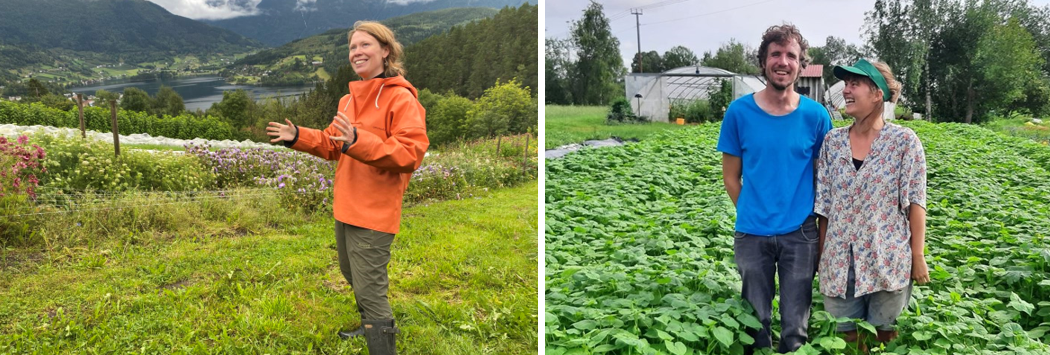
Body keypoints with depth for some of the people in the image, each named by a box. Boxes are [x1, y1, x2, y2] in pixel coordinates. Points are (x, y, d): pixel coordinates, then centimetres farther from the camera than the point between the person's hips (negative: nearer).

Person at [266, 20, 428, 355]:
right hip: (345, 208, 9)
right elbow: (333, 144, 19)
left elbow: (411, 153, -24)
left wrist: (358, 141, -32)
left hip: (374, 213, -9)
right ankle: (371, 326, 49)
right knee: (352, 276, 26)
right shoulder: (349, 99, 11)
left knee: (369, 290, -6)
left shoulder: (401, 98, -15)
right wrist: (298, 137, 5)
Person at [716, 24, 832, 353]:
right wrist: (753, 214, -1)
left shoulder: (816, 115, -2)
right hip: (751, 233, 0)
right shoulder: (739, 111, -3)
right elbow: (731, 177, 3)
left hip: (800, 233, 0)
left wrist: (822, 227, 2)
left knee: (796, 327, 9)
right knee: (756, 323, 13)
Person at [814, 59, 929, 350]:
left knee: (884, 338, 11)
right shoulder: (832, 141, 3)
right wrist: (821, 256, 5)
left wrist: (918, 257, -7)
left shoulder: (904, 141, -6)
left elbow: (915, 203, -5)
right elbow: (824, 206, 5)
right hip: (840, 263, 3)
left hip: (888, 261, -2)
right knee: (849, 339, 11)